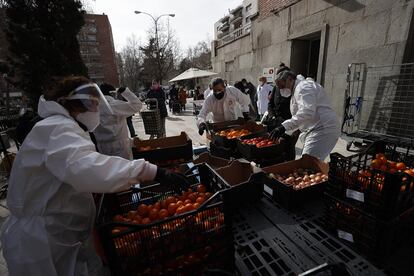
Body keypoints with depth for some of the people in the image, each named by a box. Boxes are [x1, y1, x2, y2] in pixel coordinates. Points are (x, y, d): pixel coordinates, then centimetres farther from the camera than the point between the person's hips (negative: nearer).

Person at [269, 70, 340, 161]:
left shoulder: (303, 86, -10)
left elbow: (307, 112, -26)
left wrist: (284, 126, -29)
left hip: (322, 130, -10)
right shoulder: (298, 89, 22)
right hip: (318, 130, 11)